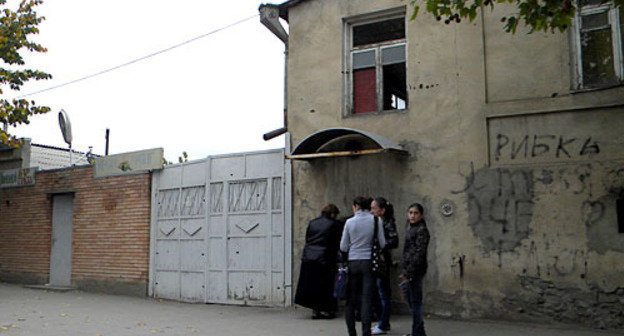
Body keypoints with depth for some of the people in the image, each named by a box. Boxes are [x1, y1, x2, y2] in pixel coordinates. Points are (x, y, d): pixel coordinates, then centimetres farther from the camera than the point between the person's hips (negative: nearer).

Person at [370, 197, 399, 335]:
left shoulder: (388, 223, -9)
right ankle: (383, 323, 25)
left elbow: (394, 242, -17)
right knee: (378, 293, 14)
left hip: (383, 261, -8)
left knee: (383, 293, -2)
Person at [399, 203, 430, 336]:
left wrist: (408, 273, -19)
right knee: (411, 302, 14)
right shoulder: (410, 229, 17)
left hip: (416, 270, -9)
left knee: (415, 302, -4)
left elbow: (419, 254, -16)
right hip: (409, 270, 9)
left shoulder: (421, 230, -10)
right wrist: (405, 272, 14)